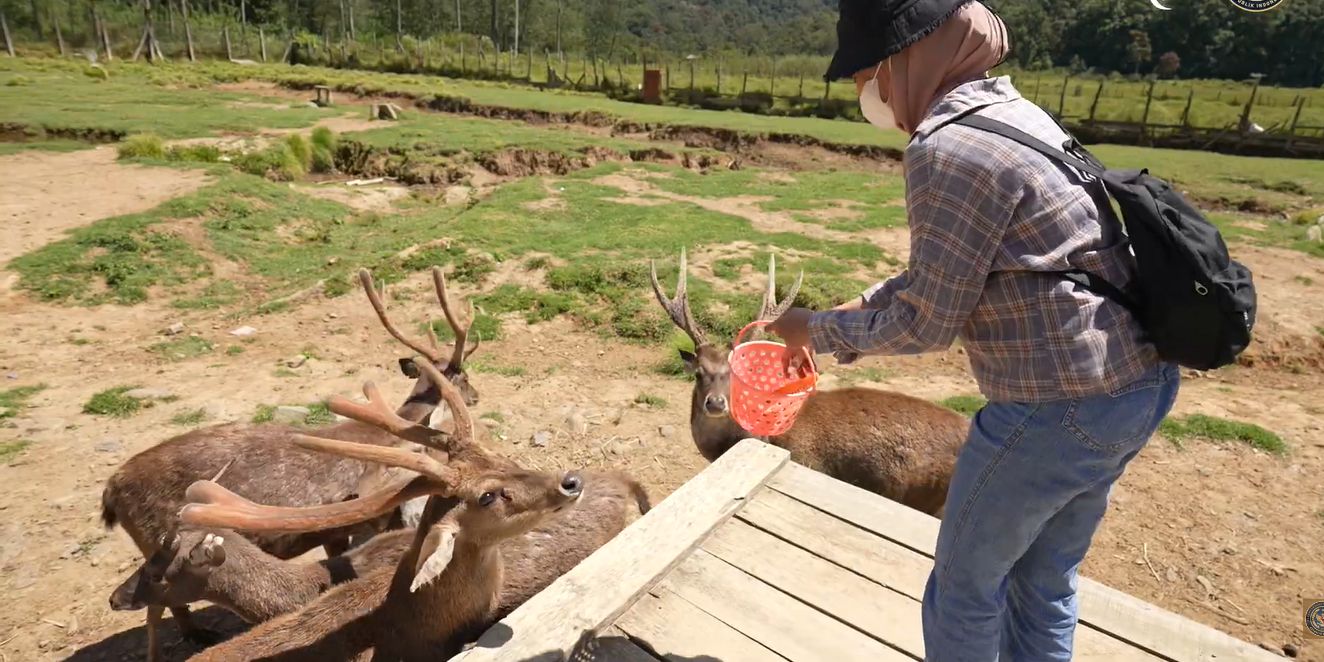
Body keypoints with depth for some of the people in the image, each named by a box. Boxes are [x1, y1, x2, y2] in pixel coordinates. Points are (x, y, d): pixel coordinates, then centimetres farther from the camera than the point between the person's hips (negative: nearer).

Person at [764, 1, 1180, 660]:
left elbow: (925, 323, -16)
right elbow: (943, 271, 14)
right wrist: (847, 313, 13)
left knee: (965, 588, 13)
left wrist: (818, 329, -2)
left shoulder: (946, 149, -21)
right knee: (1045, 579, 25)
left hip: (1059, 409, -9)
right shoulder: (1010, 110, 10)